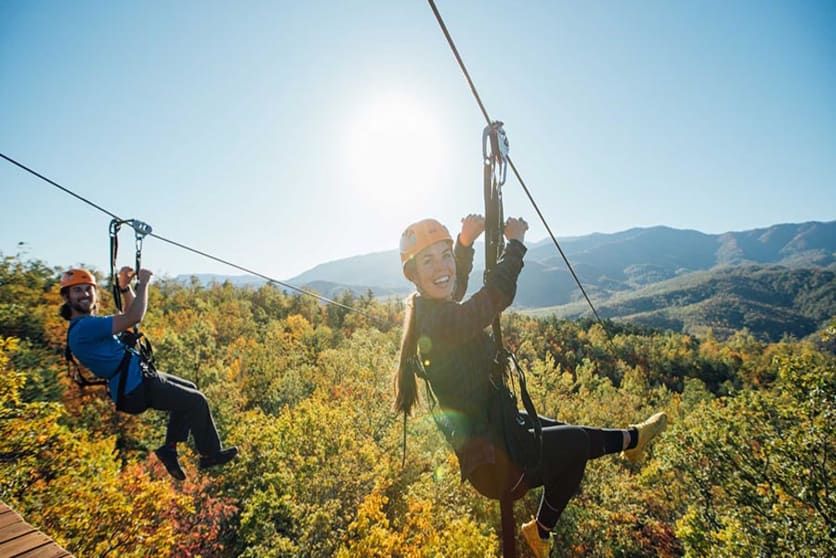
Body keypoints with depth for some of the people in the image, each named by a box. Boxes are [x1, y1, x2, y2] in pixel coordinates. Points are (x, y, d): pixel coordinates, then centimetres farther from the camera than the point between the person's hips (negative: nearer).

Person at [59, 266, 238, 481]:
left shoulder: (89, 324, 12)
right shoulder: (83, 327, -21)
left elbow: (126, 317, 22)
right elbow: (134, 318, -29)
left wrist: (124, 286, 8)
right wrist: (143, 283, -16)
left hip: (138, 377, 11)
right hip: (135, 390, -11)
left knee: (189, 390, 22)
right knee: (196, 402, -3)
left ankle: (169, 449, 23)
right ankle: (211, 455, 13)